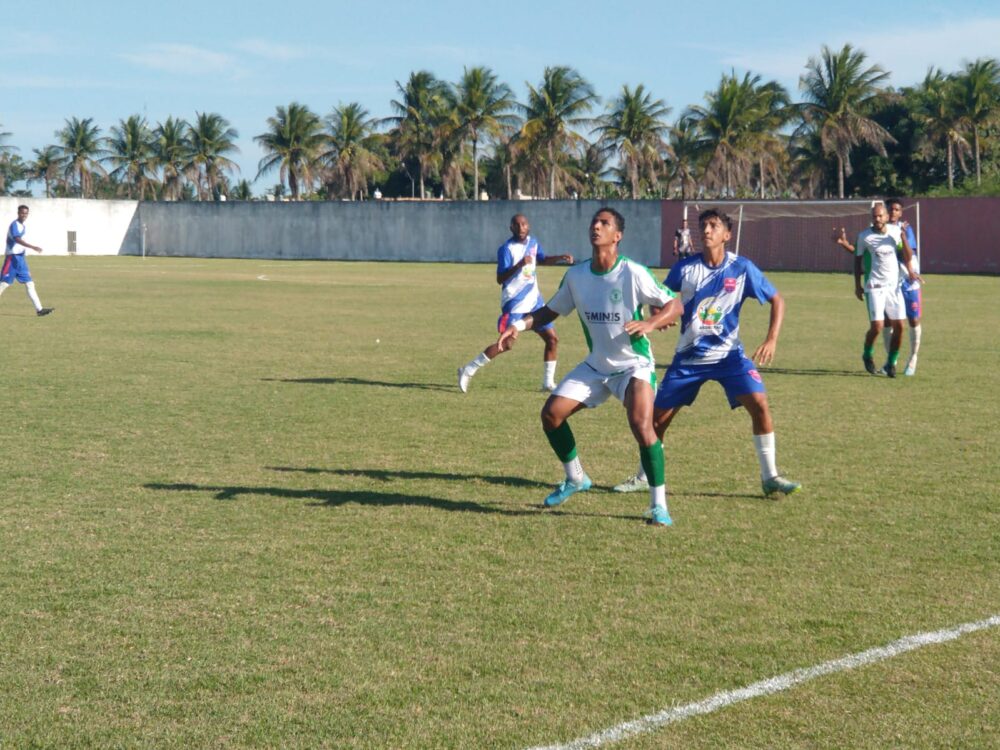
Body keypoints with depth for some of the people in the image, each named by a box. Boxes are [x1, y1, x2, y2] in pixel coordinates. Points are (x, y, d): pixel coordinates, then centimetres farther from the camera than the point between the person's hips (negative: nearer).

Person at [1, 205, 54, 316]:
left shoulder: (22, 226, 14)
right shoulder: (14, 225, -13)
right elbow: (17, 239, -29)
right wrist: (33, 247, -39)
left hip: (20, 258, 9)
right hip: (12, 258, -9)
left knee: (29, 284, 3)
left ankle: (39, 309, 0)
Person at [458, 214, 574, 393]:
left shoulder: (532, 242, 8)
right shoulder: (507, 249, -15)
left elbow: (542, 260, 28)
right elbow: (500, 279, -21)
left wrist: (560, 258, 13)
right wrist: (519, 265, -33)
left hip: (534, 301, 7)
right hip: (515, 303, -7)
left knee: (552, 339, 3)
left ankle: (548, 383, 13)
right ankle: (468, 371, -2)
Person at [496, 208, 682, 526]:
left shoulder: (633, 272, -18)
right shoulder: (576, 275, -2)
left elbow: (674, 306, -15)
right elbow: (552, 310, 11)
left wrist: (649, 324, -34)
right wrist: (520, 325, -6)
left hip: (634, 365, -6)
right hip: (596, 365, 6)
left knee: (641, 426, -27)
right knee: (551, 413, -1)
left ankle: (659, 505, -12)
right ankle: (575, 479, 23)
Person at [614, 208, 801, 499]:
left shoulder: (742, 268, -10)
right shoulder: (685, 268, -7)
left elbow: (776, 300, -2)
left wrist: (772, 339, -14)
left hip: (728, 353, -1)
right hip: (689, 355, 2)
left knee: (759, 404, -20)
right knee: (658, 416, 4)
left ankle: (770, 477, -7)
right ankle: (644, 477, 27)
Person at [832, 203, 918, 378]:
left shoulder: (895, 231, 4)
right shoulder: (864, 236, -5)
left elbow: (907, 256, 13)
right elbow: (858, 259, 5)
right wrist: (857, 284, 3)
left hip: (894, 285, 4)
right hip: (874, 286, -4)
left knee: (899, 326, -1)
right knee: (877, 326, -13)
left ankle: (891, 363, 16)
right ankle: (868, 355, 16)